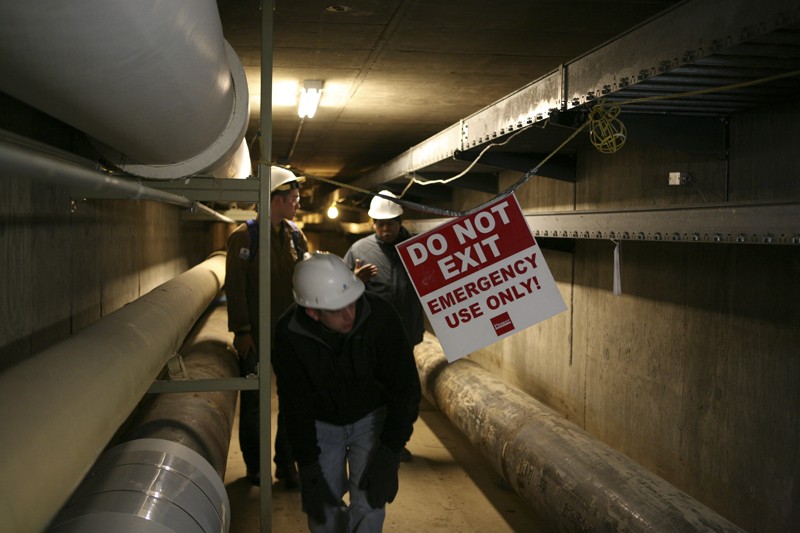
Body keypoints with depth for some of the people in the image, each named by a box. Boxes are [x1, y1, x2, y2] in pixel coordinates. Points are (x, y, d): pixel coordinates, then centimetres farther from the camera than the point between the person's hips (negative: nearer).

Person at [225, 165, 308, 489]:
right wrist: (242, 330, -13)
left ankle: (286, 464, 22)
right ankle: (254, 465, 25)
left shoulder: (295, 235, 6)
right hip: (256, 334, -4)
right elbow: (235, 287, -10)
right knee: (253, 400, 9)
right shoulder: (244, 237, -9)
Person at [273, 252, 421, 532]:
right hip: (321, 422, 1)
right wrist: (309, 469, -16)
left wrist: (388, 457, -22)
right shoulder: (288, 334, -27)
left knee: (369, 502, -11)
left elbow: (405, 388, -21)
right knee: (322, 508, 2)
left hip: (372, 417, -1)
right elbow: (296, 406, -15)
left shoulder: (380, 315, -31)